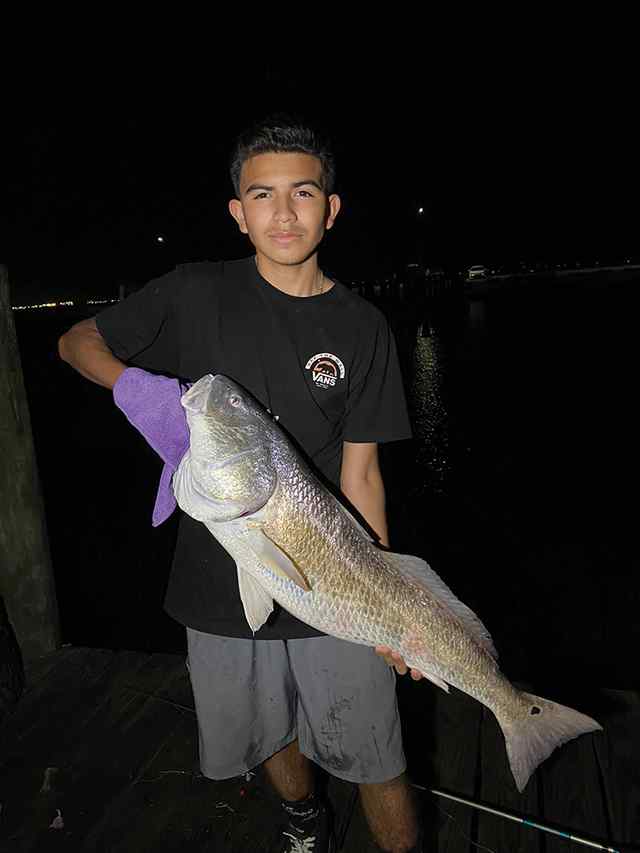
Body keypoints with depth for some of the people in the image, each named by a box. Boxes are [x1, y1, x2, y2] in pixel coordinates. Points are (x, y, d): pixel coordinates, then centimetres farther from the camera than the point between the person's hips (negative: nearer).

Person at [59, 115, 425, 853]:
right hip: (222, 584, 2)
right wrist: (133, 383, -17)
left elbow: (360, 474, -4)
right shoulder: (197, 295, -5)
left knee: (378, 763, 9)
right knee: (272, 737, 24)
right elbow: (76, 340, 5)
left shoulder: (362, 329, -5)